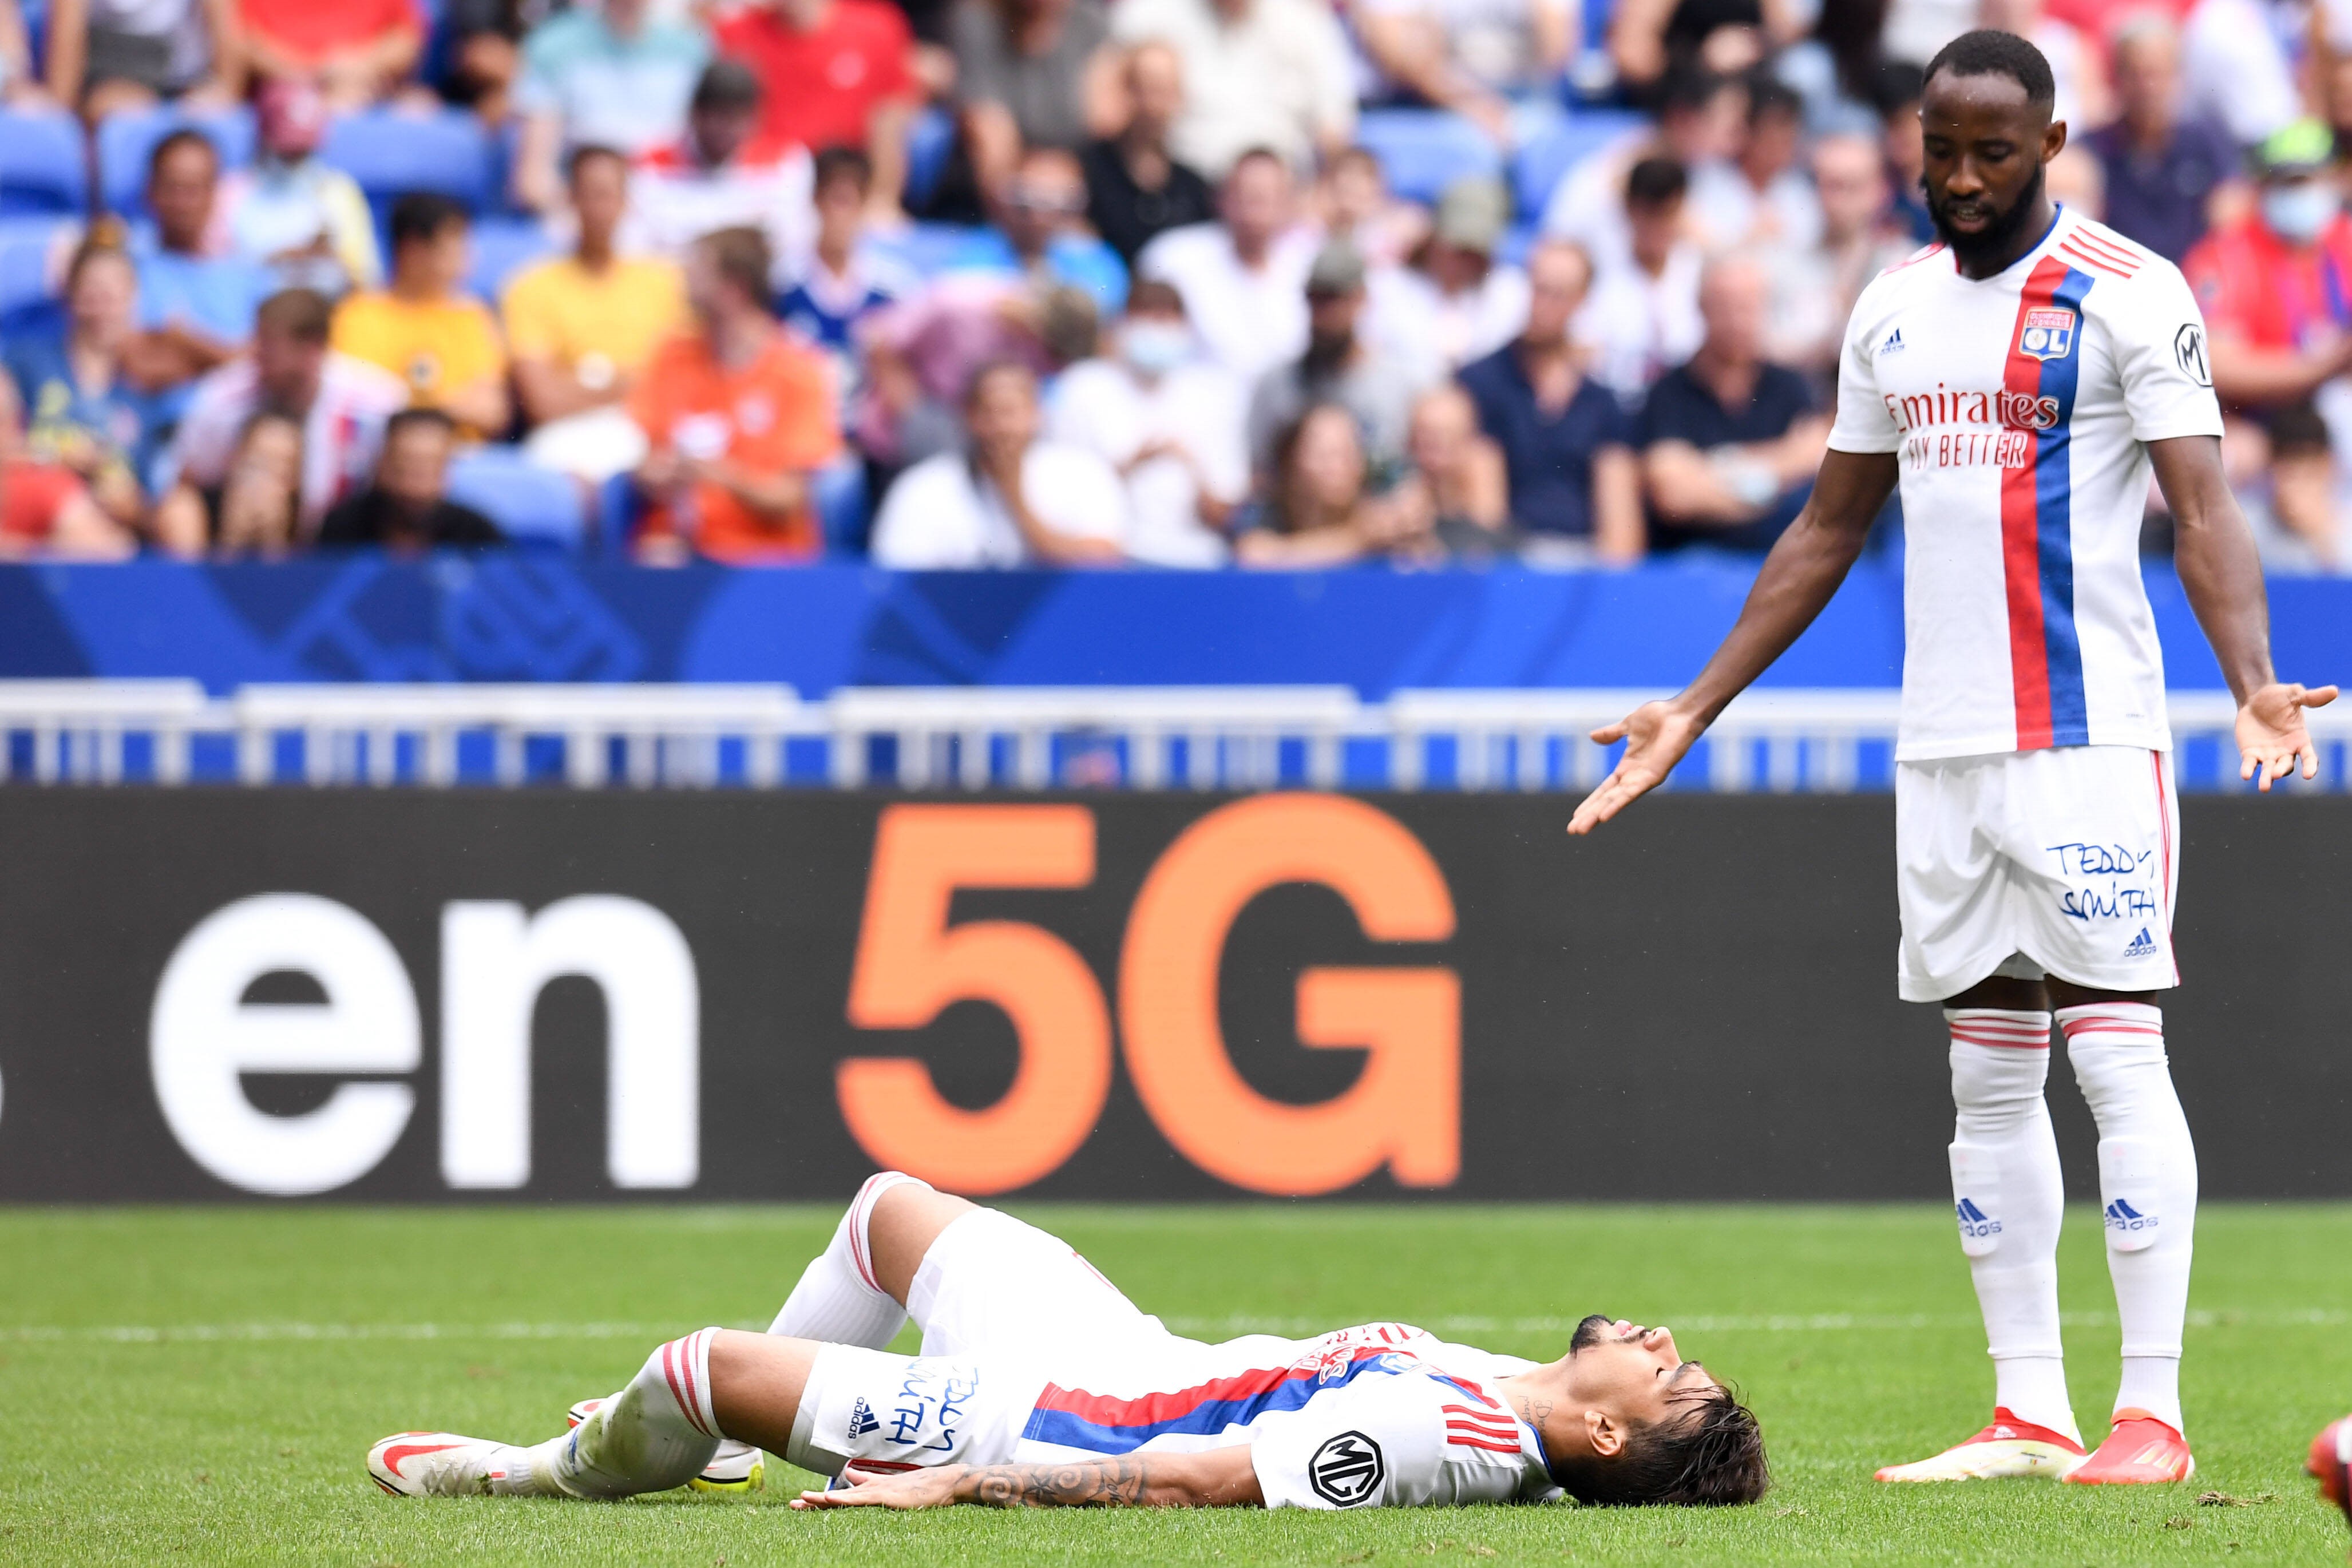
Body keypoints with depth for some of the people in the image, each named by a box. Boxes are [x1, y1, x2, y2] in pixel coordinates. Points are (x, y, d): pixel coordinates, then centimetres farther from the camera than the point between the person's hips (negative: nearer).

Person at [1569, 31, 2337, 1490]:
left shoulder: (2129, 294, -5)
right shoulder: (1894, 312, 14)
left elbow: (2205, 509, -12)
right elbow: (1830, 528, 21)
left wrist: (2254, 682, -28)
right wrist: (1696, 708, 20)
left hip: (2089, 739, -7)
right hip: (1943, 749, 7)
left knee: (2116, 1051, -9)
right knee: (1988, 1074, 7)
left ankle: (2154, 1411, -8)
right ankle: (2032, 1413, 10)